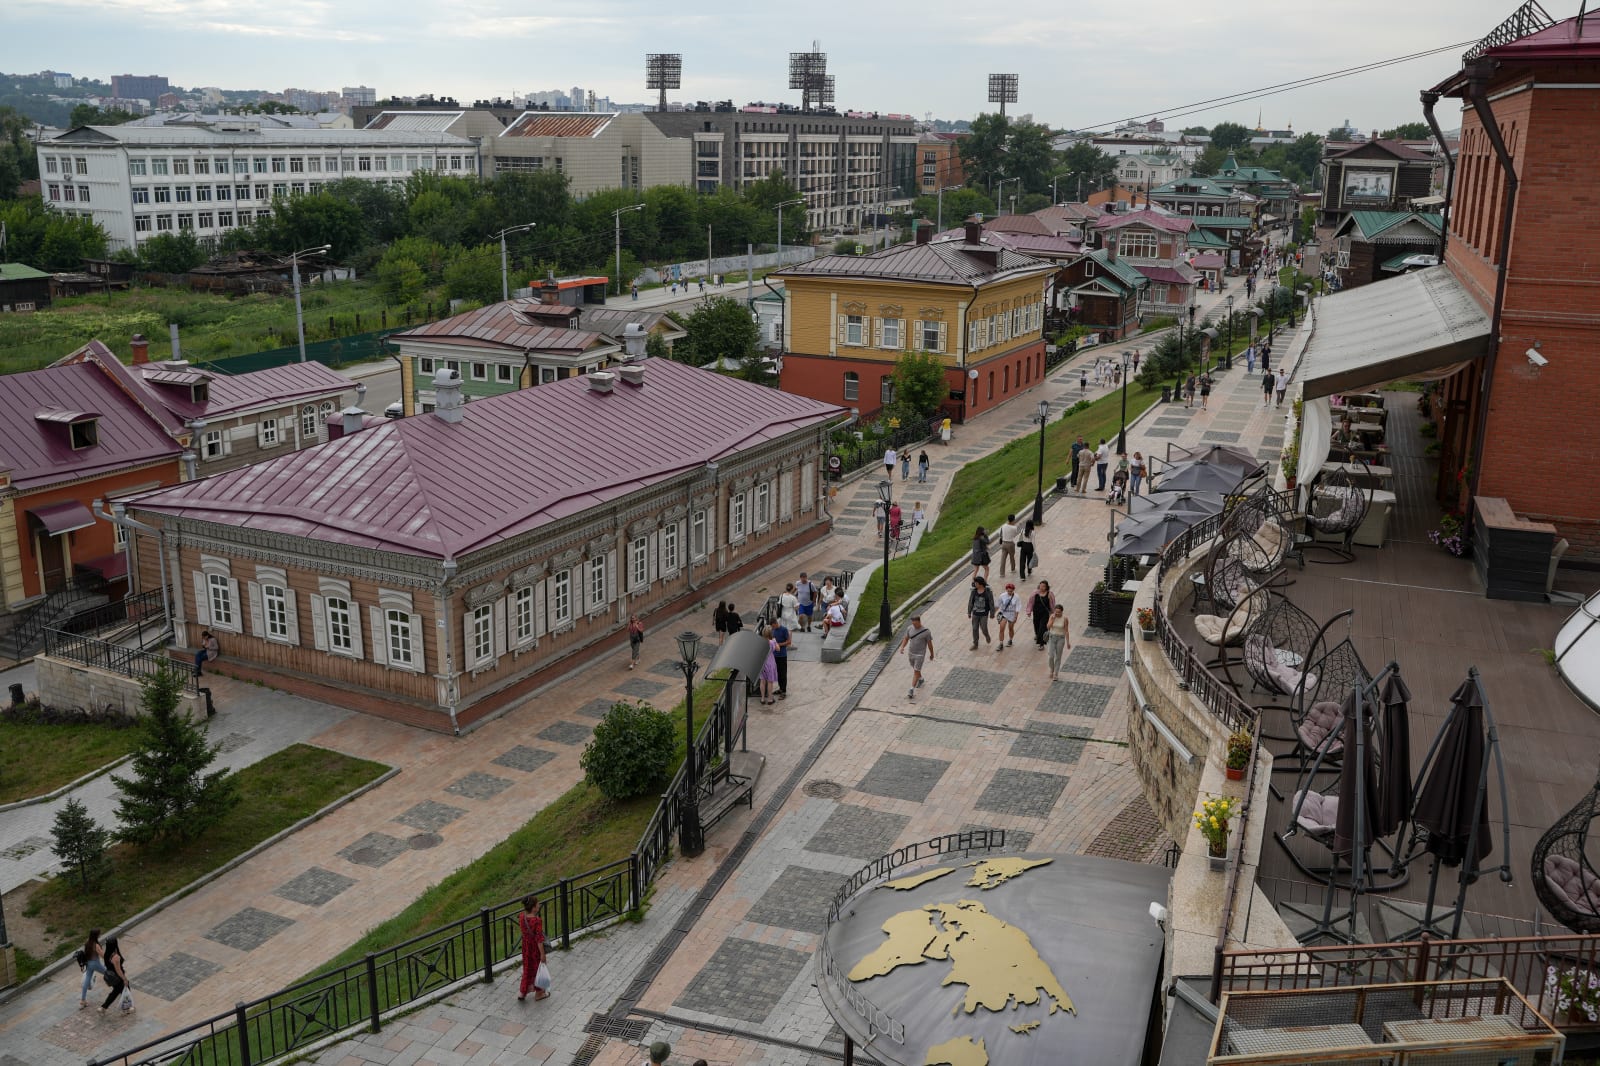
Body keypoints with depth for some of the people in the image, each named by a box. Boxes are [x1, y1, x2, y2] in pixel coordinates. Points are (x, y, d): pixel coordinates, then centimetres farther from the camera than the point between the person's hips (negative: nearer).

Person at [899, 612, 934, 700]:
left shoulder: (926, 632, -18)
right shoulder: (910, 629, -5)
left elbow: (929, 643, -8)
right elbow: (906, 639, 5)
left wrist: (932, 655, 3)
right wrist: (902, 647, -14)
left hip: (920, 655, -6)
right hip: (910, 653, 6)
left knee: (916, 672, -7)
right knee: (915, 669, 25)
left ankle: (912, 690, -7)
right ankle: (920, 680, 52)